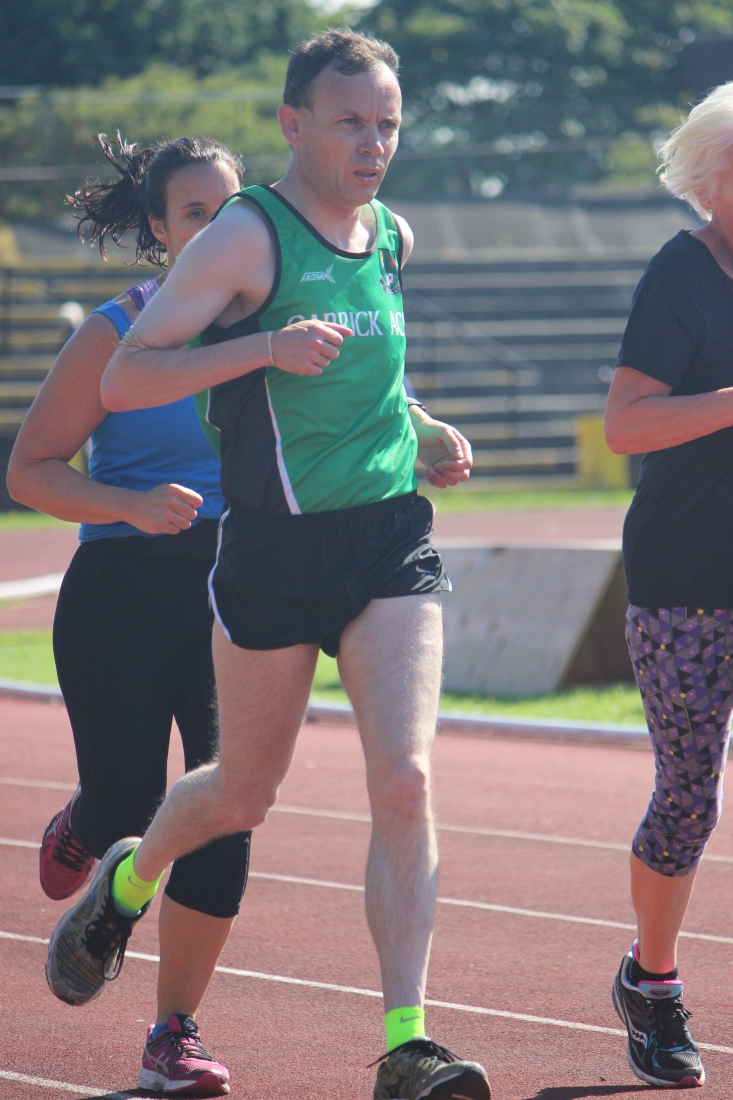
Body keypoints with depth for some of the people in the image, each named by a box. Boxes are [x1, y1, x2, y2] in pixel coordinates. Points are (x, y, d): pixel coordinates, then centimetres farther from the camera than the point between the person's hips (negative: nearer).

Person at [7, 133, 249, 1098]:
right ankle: (84, 830, 41)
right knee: (127, 817, 0)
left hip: (238, 586, 3)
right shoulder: (116, 336, -6)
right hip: (123, 594, -3)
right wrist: (133, 504, -20)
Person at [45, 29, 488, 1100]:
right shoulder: (245, 238, -10)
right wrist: (266, 346, -26)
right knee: (244, 794, 11)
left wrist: (422, 430, 11)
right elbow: (122, 377, -15)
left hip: (393, 536, 4)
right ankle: (128, 877, 45)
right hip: (276, 546, -4)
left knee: (405, 783, -13)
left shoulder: (394, 237, 10)